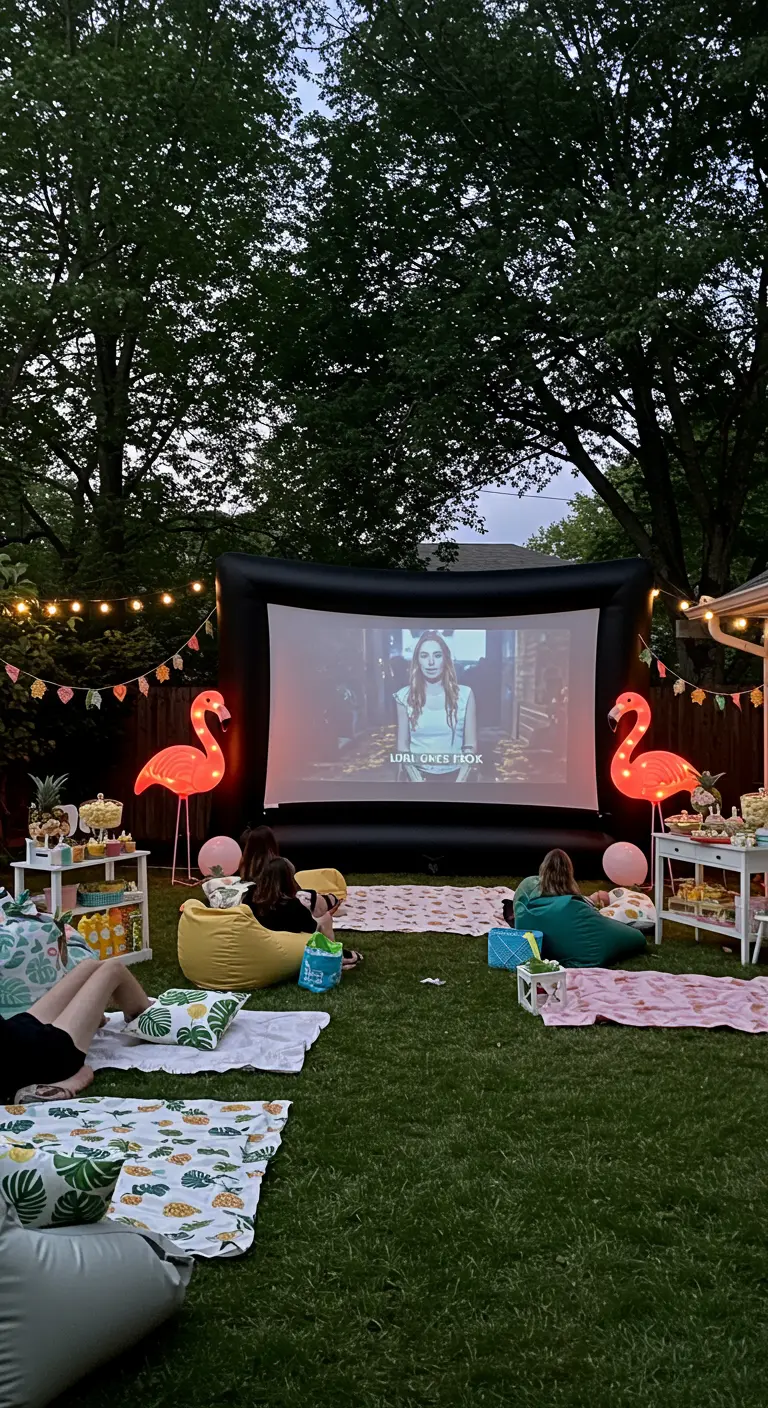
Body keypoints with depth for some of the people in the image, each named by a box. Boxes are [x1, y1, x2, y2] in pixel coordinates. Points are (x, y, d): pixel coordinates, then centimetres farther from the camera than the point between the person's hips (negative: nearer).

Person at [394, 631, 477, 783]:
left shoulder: (464, 694, -5)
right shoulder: (405, 697, -3)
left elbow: (470, 745, -3)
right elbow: (402, 745, -1)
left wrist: (461, 780, -14)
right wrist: (416, 779, -13)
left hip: (453, 773, 0)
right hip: (419, 772, 0)